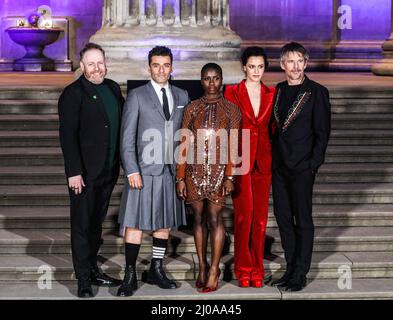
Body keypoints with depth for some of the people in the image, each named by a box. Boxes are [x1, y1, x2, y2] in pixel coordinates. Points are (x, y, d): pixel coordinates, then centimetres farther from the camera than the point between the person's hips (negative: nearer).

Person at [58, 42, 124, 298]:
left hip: (108, 171, 6)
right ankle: (84, 280, 9)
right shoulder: (73, 94, -11)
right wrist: (74, 172, -19)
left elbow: (121, 123, 16)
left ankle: (92, 269, 27)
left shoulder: (113, 88, 9)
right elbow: (67, 135, -15)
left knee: (96, 222, 15)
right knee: (82, 225, 3)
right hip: (85, 173, -6)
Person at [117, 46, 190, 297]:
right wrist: (132, 171, -11)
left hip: (172, 170, 4)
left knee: (165, 223, 11)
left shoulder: (182, 96, 10)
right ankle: (130, 276, 4)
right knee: (135, 223, -3)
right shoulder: (136, 96, -1)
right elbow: (127, 138, -4)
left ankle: (156, 271, 22)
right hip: (144, 170, -4)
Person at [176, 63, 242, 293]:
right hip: (195, 170, 2)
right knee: (199, 218, 8)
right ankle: (202, 267, 19)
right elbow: (185, 145, 4)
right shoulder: (192, 109, 6)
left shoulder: (231, 109, 2)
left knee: (215, 218, -5)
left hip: (218, 170, -2)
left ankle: (214, 270, 4)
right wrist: (180, 177, 0)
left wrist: (230, 176, -11)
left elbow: (233, 146, -2)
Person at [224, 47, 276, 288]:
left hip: (263, 161, 3)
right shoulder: (232, 93, 0)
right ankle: (243, 268, 10)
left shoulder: (272, 94, 8)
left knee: (261, 216, 5)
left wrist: (276, 157, 5)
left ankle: (257, 268, 15)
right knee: (243, 214, -2)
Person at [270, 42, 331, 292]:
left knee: (303, 221, 2)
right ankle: (291, 269, 21)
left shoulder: (317, 92, -4)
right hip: (279, 166, 5)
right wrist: (272, 158, 8)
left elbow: (322, 132, -6)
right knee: (283, 219, 10)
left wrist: (313, 163, -11)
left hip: (302, 167, -5)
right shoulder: (278, 91, 11)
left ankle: (300, 274, 8)